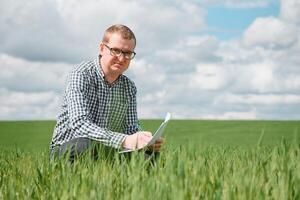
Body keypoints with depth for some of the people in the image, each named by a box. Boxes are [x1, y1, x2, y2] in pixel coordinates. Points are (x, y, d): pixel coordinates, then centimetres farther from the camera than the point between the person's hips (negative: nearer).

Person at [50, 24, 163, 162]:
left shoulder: (129, 87, 7)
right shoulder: (81, 75, -15)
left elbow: (132, 128, 6)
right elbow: (79, 125, -28)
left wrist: (148, 142, -19)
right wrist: (124, 141, -40)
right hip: (66, 150, -5)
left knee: (152, 155, -18)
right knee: (83, 145, -40)